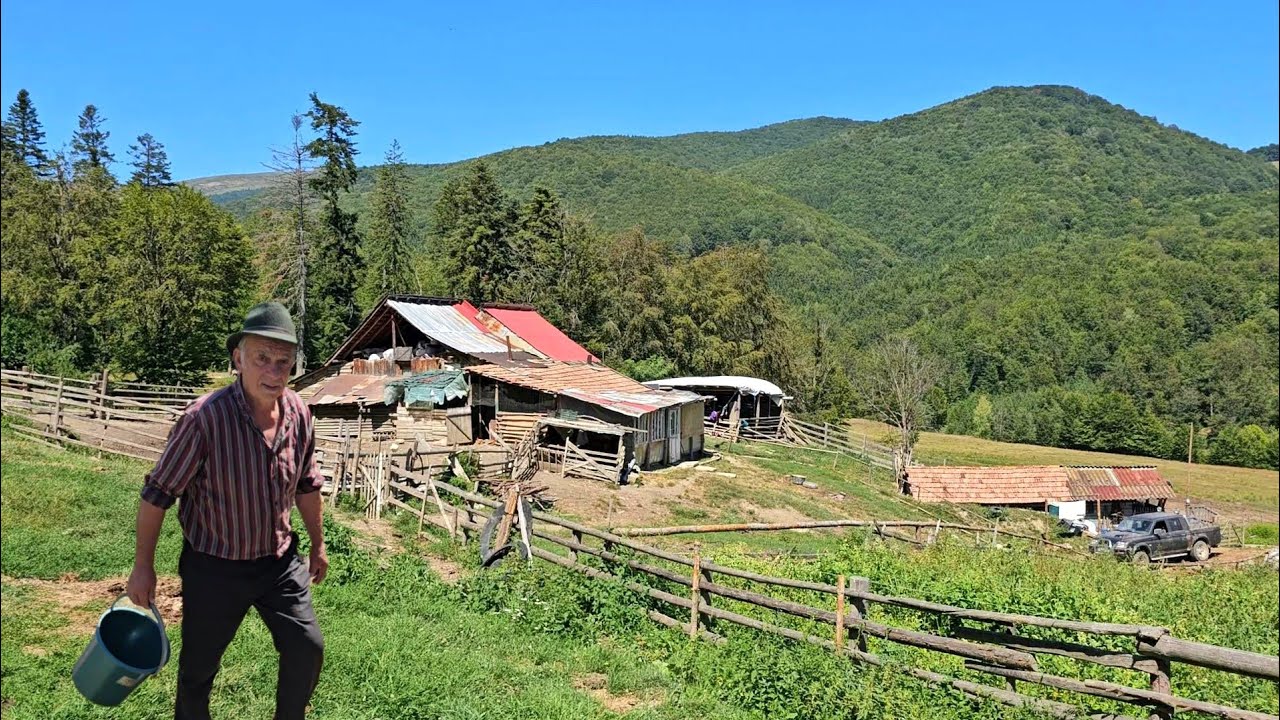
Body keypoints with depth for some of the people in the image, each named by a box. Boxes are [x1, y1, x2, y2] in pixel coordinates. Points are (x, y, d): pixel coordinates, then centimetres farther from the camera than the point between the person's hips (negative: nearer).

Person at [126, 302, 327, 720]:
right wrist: (142, 567, -7)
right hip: (214, 567, -4)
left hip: (279, 560, 4)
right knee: (198, 669, 13)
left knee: (307, 648, 7)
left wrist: (318, 545, 16)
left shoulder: (298, 413, -8)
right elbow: (157, 494, -14)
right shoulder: (205, 418, -25)